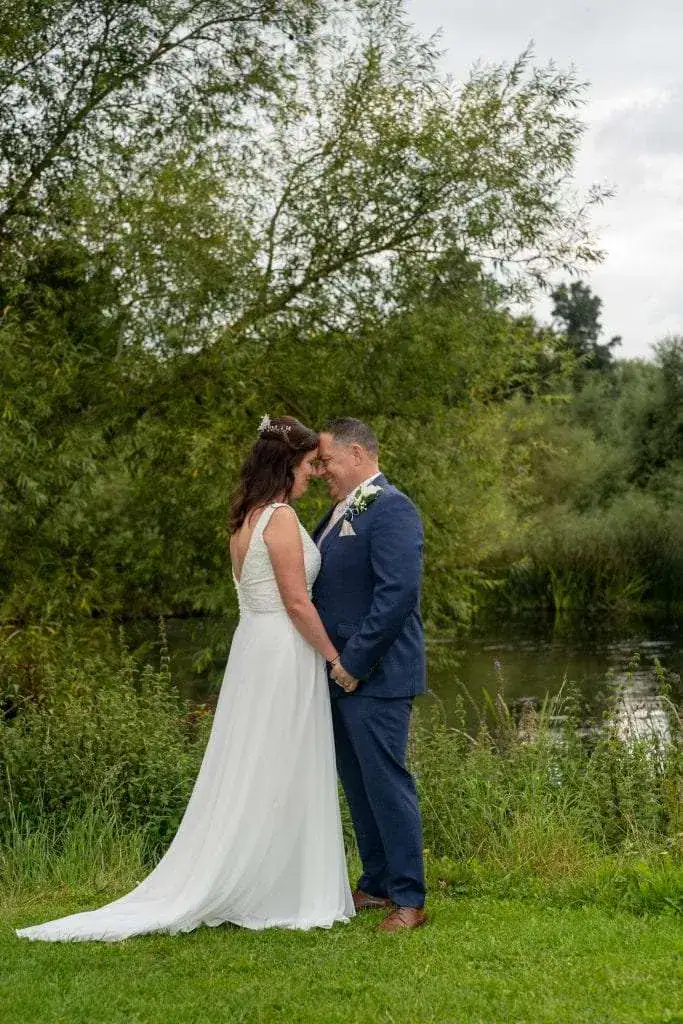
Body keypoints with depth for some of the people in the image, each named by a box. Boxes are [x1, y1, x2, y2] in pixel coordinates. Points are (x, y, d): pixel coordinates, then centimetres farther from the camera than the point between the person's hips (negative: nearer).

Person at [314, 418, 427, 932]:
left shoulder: (391, 509, -14)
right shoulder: (343, 510, 15)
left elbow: (398, 592, -23)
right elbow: (317, 582, 23)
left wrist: (355, 663, -21)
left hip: (373, 676, -9)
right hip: (342, 673, 9)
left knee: (387, 782, -4)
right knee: (358, 784, 16)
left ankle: (409, 899, 6)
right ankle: (377, 885, 28)